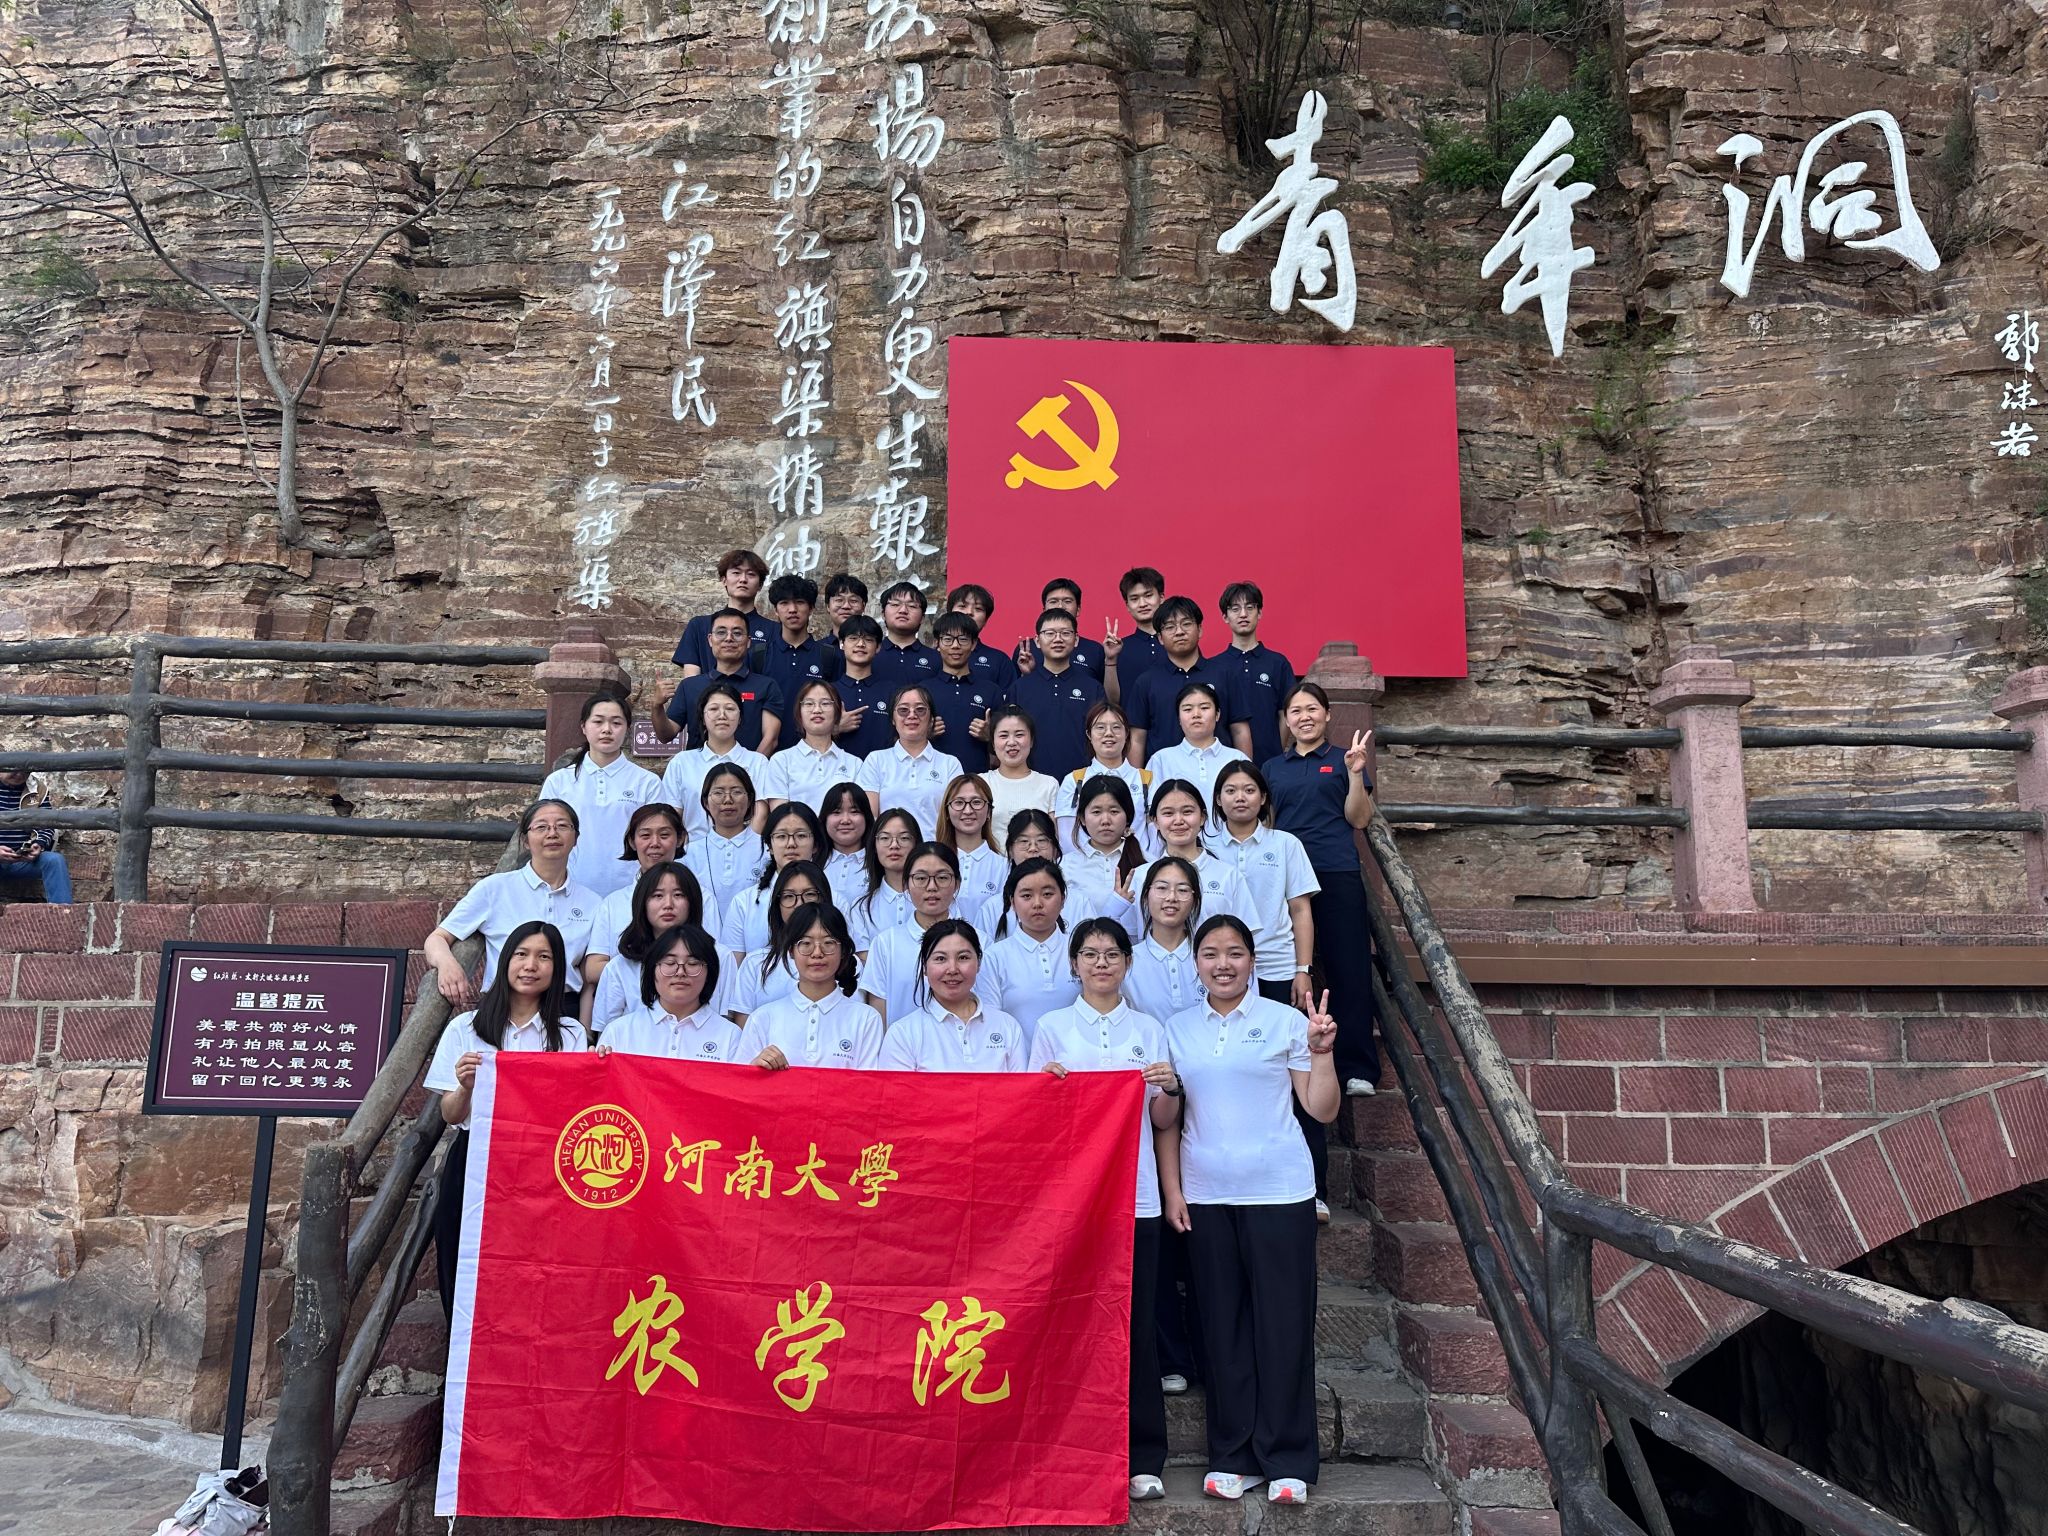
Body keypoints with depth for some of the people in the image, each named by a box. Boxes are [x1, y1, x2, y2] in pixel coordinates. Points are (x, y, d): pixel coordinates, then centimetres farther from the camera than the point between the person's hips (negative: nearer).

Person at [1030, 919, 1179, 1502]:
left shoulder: (1149, 1029, 10)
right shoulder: (1052, 1027, 6)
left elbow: (1162, 1121, 9)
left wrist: (1170, 1088, -11)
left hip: (1135, 1194, 1)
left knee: (1137, 1324, 2)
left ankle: (1144, 1458, 11)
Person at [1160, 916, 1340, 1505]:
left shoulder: (1285, 1021, -1)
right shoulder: (1178, 1029, 7)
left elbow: (1323, 1111, -2)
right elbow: (1167, 1119, 10)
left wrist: (1322, 1053, -15)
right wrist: (1171, 1190, 3)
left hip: (1279, 1191, -2)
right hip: (1205, 1196, 3)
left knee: (1283, 1323, 2)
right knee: (1223, 1324, 8)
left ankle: (1287, 1460, 14)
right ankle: (1233, 1456, 20)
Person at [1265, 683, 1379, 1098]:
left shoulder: (1342, 761, 9)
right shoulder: (1273, 769, 16)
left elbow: (1359, 819, 1)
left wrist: (1355, 773, -10)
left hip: (1337, 876, -2)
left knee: (1349, 969, -5)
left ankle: (1356, 1068, 0)